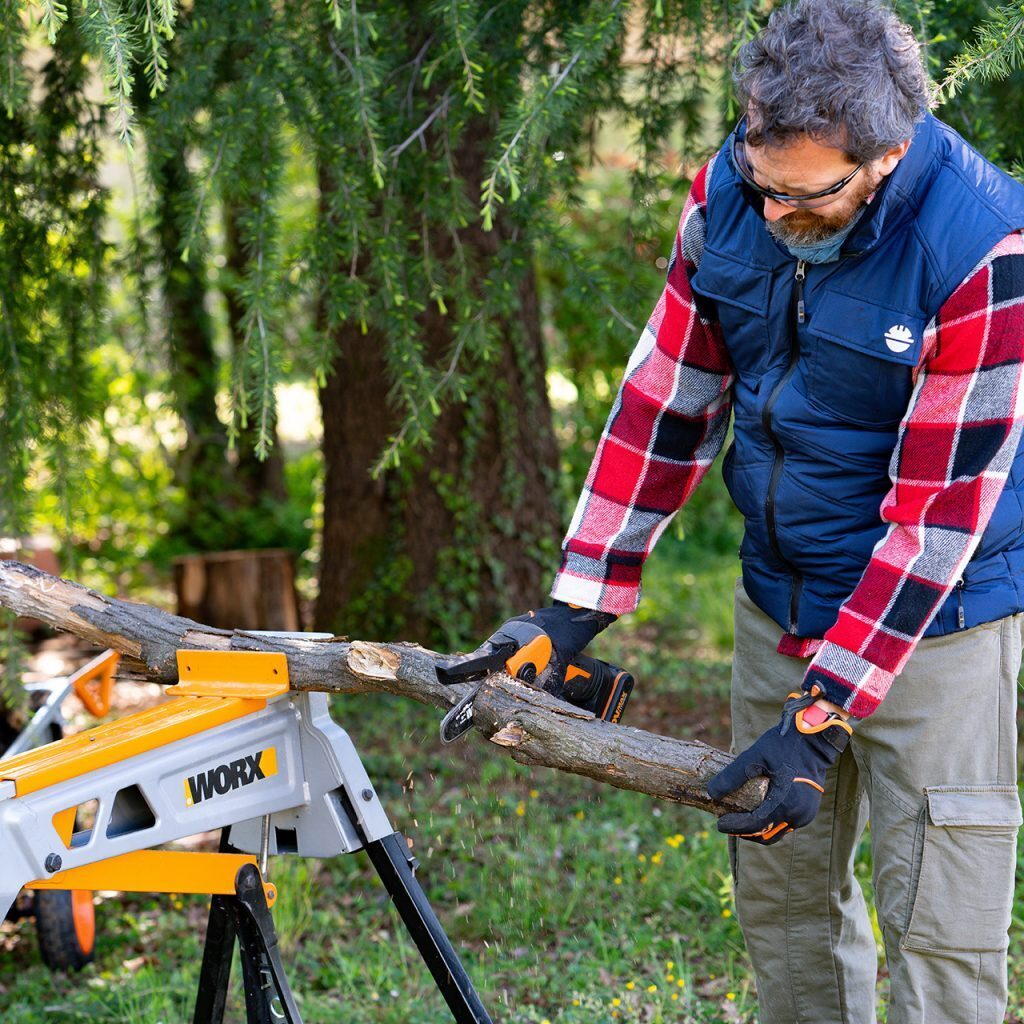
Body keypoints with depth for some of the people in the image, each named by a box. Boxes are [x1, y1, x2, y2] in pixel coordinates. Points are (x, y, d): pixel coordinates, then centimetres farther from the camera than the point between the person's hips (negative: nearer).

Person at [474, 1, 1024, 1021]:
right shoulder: (728, 191, -7)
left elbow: (938, 508, -23)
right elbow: (666, 399, 0)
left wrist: (823, 717, -24)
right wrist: (575, 605, -4)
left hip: (933, 620, -5)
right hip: (778, 599, 6)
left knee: (938, 934, -3)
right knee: (781, 895, 14)